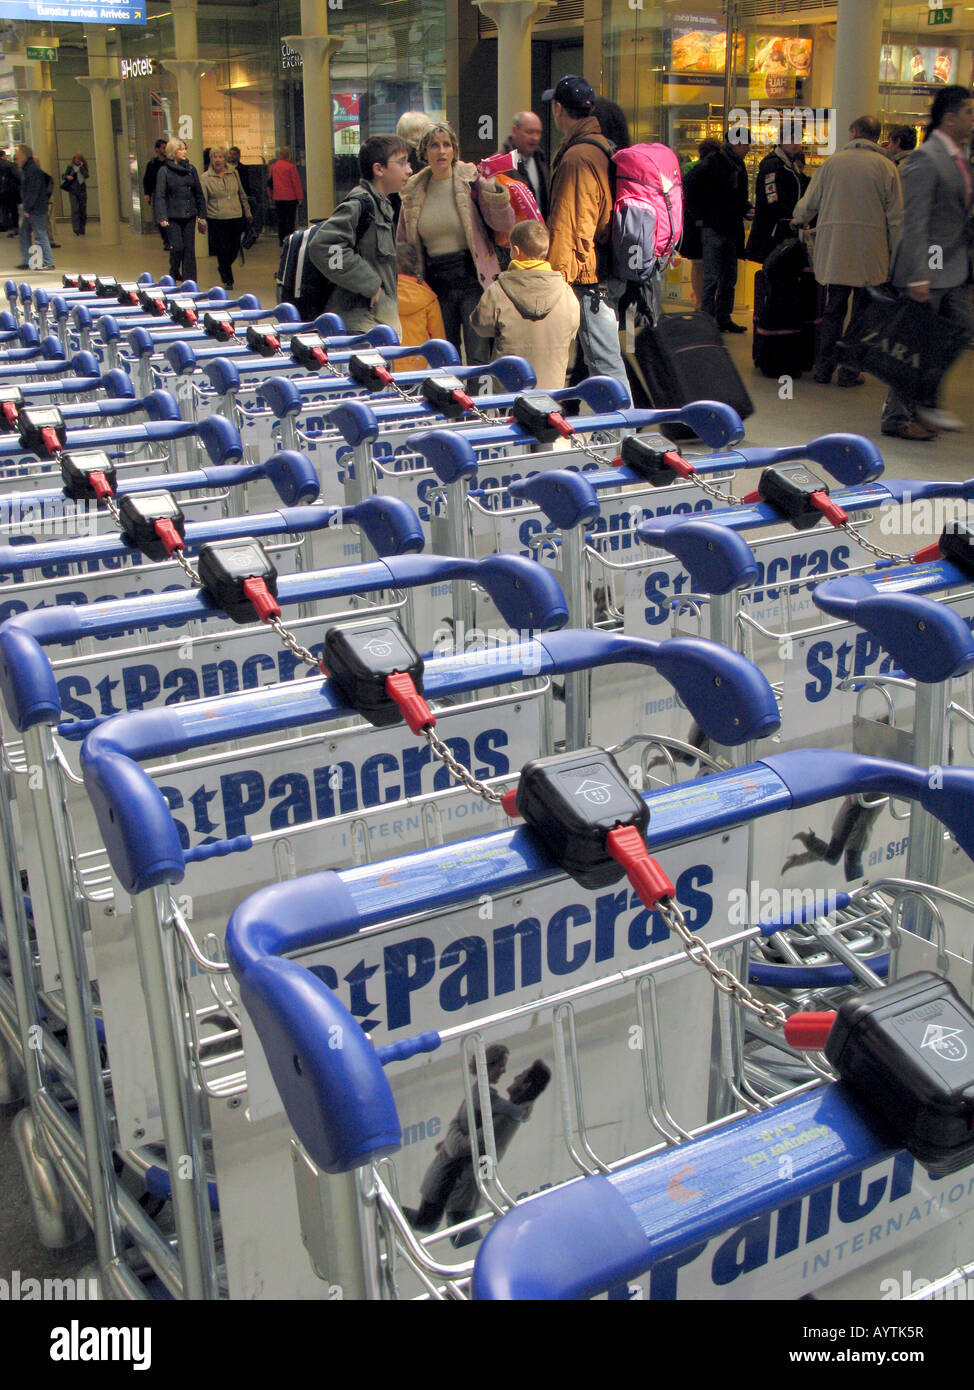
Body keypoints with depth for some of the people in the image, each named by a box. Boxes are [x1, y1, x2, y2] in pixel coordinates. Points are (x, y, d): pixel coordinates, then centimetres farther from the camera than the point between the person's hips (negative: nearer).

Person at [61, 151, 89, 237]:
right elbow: (64, 176, 12)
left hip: (82, 190, 2)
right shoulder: (70, 167, 6)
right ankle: (76, 229, -21)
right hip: (73, 191, -2)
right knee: (75, 209, -14)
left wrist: (81, 167, -9)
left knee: (83, 210, 3)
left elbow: (87, 176, -8)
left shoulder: (84, 167, 8)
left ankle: (82, 229, 14)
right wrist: (67, 177, -9)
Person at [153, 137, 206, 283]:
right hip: (173, 216, -3)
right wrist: (162, 217, -15)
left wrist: (202, 215, 9)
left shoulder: (190, 169, 10)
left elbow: (199, 194, 14)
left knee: (189, 249, 1)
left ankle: (189, 281, 5)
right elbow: (160, 196, -5)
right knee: (177, 247, -8)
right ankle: (174, 275, 16)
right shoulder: (164, 171, -2)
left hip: (189, 216, 3)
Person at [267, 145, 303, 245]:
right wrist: (300, 197, -3)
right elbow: (296, 182, -8)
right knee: (290, 219, 0)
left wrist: (271, 196, 23)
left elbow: (269, 183, 13)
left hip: (277, 198, 4)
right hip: (290, 198, -4)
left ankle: (281, 240, 11)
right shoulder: (291, 166, -9)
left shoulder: (273, 167, 6)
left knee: (280, 219, 11)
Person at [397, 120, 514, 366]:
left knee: (479, 357, -8)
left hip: (473, 279, -4)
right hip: (437, 283, 4)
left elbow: (503, 225, -8)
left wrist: (498, 197, -26)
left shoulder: (472, 180, -2)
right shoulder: (414, 191, 8)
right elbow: (403, 241, 18)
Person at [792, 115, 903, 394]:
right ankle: (849, 370, 4)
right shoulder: (886, 166, -1)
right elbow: (896, 216, -2)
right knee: (862, 312, 6)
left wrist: (798, 220, 33)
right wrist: (895, 255, 4)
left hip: (833, 250, 2)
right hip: (870, 253, -2)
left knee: (833, 310, 11)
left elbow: (809, 202, 12)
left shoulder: (832, 162, 4)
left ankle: (823, 368, 13)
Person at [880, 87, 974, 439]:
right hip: (928, 268, -9)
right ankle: (896, 417, 10)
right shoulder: (925, 159, -14)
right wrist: (918, 276, -23)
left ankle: (924, 403, 24)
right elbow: (914, 222, -19)